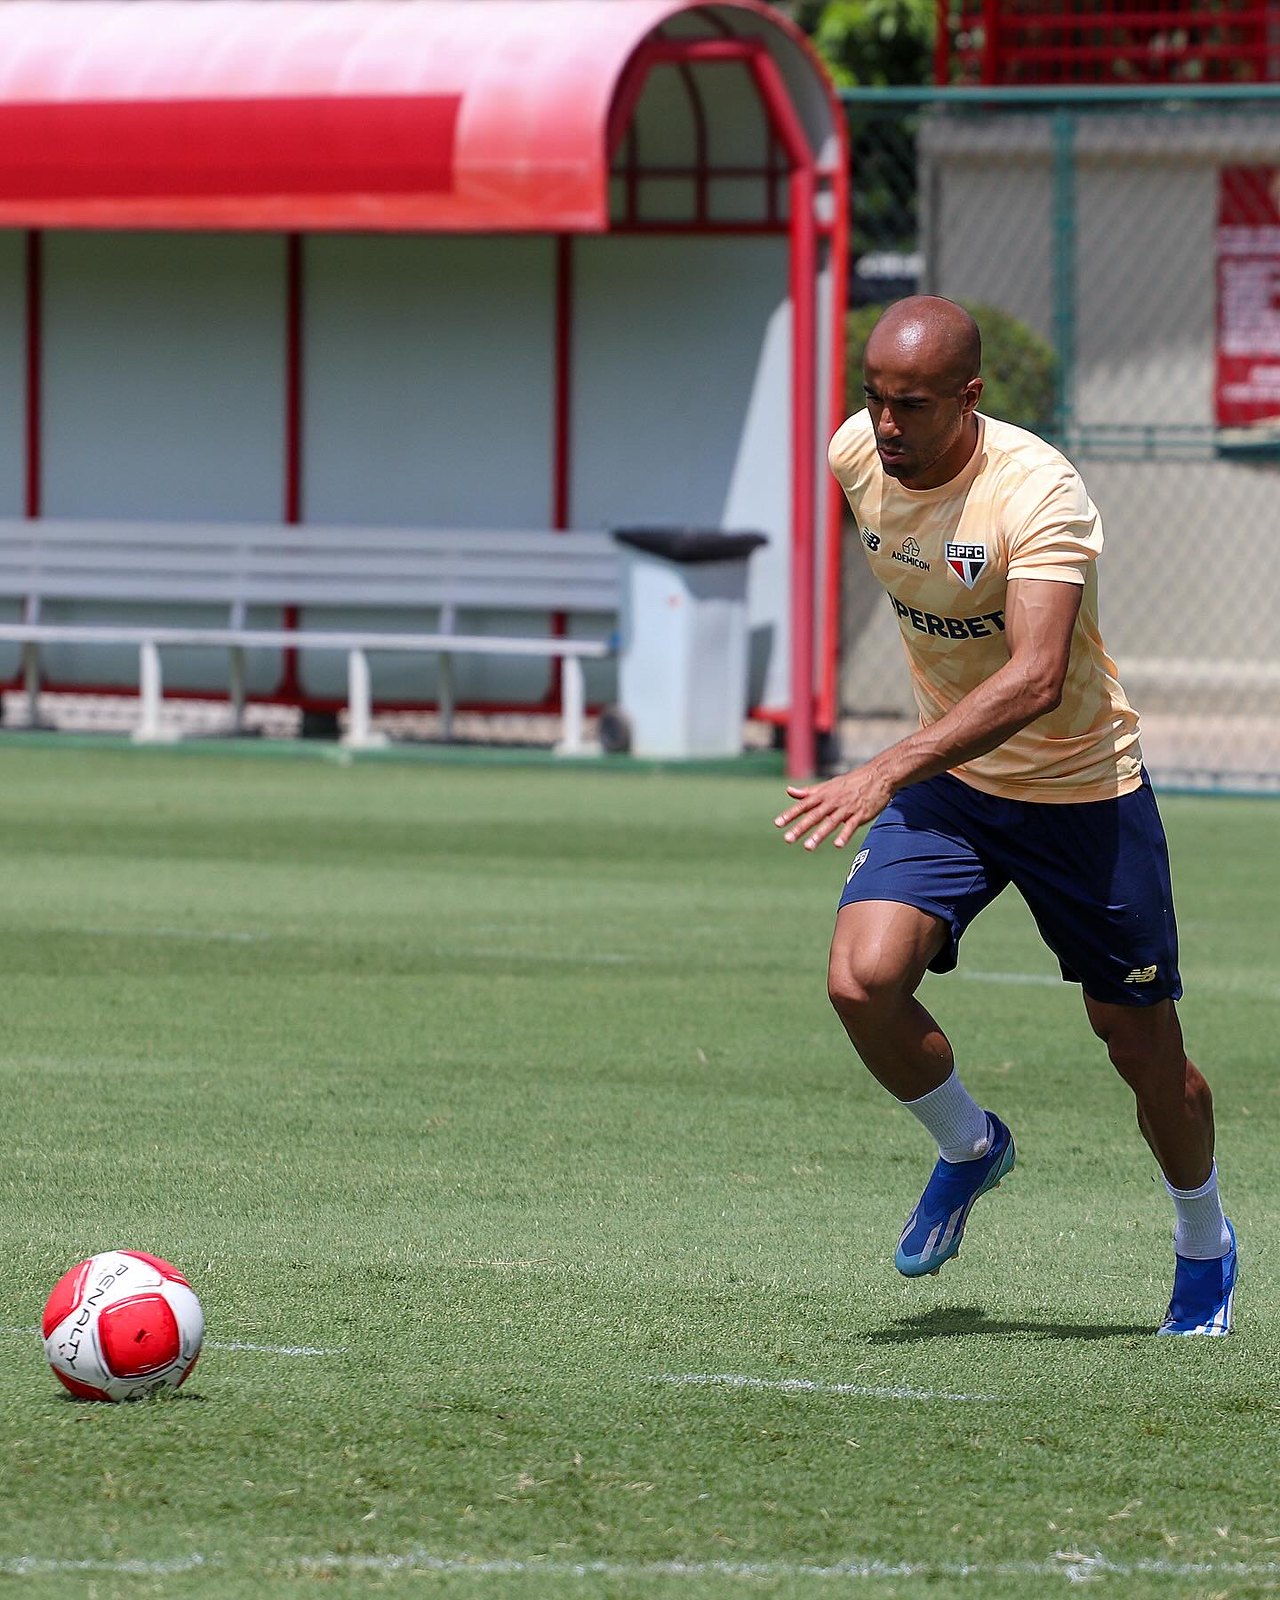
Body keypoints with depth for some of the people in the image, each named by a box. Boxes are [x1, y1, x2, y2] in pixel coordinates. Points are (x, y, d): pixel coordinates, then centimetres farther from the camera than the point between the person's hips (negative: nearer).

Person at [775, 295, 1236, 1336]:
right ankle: (968, 1149, 11)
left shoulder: (1038, 491, -28)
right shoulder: (857, 455, -8)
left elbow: (1036, 678, -39)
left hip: (1083, 791, -4)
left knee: (1143, 1047, 5)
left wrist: (891, 771, -50)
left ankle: (1204, 1244, 34)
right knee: (862, 979, -19)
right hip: (947, 782, 5)